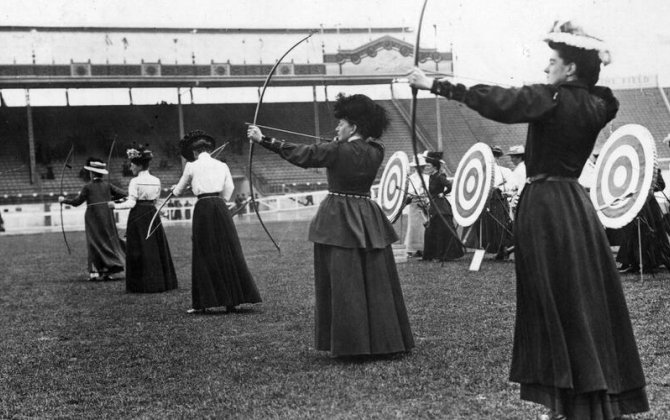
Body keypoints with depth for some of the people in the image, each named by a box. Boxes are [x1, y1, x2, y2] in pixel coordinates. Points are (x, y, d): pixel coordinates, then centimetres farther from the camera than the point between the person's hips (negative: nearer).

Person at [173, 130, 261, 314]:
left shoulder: (192, 166, 2)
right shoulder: (222, 166, 10)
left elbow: (179, 190, 16)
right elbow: (227, 193, 11)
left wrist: (175, 189, 38)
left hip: (203, 208, -3)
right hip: (221, 208, 3)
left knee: (204, 255, 3)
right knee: (229, 252, 6)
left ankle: (202, 303, 3)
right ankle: (232, 300, 6)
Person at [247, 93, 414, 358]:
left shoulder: (337, 151, -11)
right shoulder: (375, 152, 2)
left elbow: (301, 154, -5)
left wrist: (263, 140, 2)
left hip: (339, 221, -5)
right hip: (367, 220, 5)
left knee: (344, 283, -1)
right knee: (377, 282, 8)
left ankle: (351, 344, 0)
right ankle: (384, 340, 13)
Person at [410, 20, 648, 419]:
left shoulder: (552, 99, -14)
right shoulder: (595, 105, 6)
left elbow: (495, 101, -18)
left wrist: (435, 84, -15)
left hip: (546, 208, -7)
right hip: (575, 205, 7)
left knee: (558, 304, -1)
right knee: (588, 300, 11)